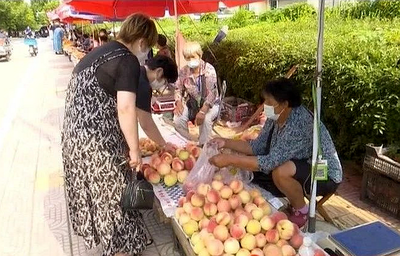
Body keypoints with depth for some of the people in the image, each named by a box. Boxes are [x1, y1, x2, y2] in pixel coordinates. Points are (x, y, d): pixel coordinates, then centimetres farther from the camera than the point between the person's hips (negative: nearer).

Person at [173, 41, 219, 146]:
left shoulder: (209, 69, -17)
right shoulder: (184, 71, -4)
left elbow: (212, 93, -22)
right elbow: (178, 89, 6)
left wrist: (203, 111, -32)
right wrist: (179, 103, -15)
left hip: (210, 104, -3)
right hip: (191, 103, 4)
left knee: (206, 119, -34)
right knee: (178, 118, -21)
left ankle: (202, 145, -12)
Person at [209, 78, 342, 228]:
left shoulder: (298, 124, -33)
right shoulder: (275, 118, -6)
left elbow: (271, 162, -37)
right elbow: (258, 146, 1)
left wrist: (229, 160, -34)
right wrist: (226, 143, -10)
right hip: (301, 166, 8)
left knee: (281, 172, -36)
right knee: (249, 164, -1)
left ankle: (301, 212, -6)